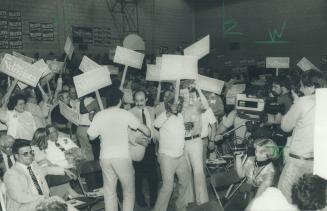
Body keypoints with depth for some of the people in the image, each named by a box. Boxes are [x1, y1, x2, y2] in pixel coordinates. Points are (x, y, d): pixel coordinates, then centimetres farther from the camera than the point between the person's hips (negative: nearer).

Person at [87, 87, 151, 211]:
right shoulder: (125, 114, -4)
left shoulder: (98, 116, 3)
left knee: (109, 192, 13)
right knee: (129, 192, 10)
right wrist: (149, 135, 22)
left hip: (105, 158, 3)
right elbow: (144, 129, 2)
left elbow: (91, 137, 9)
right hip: (122, 157, -3)